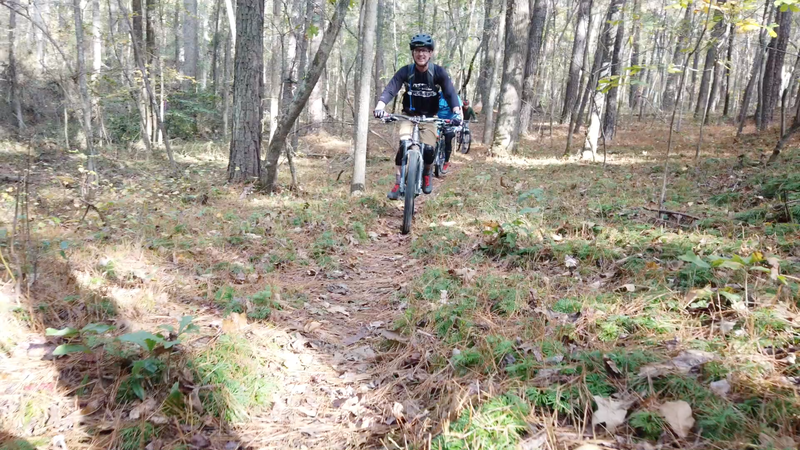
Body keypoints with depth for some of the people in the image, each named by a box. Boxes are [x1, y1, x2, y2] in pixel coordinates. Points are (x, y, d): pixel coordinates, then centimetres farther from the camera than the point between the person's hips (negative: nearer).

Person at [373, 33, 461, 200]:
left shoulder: (439, 72, -15)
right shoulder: (405, 71, -14)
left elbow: (450, 92, -24)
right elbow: (390, 89, -25)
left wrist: (457, 112, -43)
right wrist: (380, 106, -45)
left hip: (429, 117, 0)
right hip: (409, 115, 0)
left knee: (428, 150, -14)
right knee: (404, 146, -22)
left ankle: (426, 176, 19)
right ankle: (398, 184, -13)